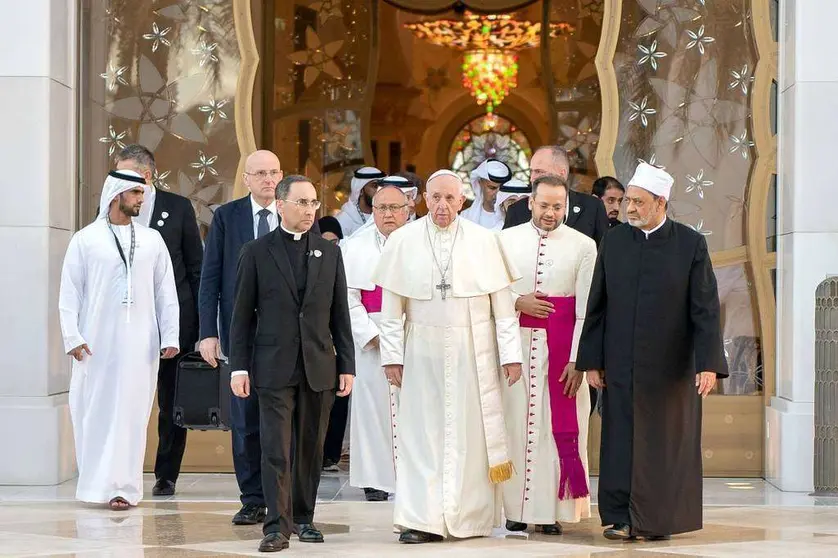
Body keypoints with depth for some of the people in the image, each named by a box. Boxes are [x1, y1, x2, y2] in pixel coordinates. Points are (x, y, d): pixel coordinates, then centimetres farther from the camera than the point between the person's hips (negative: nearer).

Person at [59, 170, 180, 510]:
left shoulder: (152, 240, 8)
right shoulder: (86, 239, 2)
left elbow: (166, 292, 9)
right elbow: (69, 292, 1)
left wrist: (170, 337, 4)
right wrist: (72, 337, -6)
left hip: (140, 342, 1)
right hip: (96, 342, -1)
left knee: (130, 413, -1)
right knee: (93, 412, 2)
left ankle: (122, 485, 3)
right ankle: (96, 482, 12)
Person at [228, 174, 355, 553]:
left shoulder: (329, 252, 9)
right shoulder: (256, 252, 1)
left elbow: (340, 314, 10)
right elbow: (242, 315, 1)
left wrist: (347, 365, 5)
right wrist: (238, 368, -4)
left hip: (319, 368, 3)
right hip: (274, 367, -3)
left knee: (311, 448, 9)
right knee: (276, 450, -6)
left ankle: (303, 517, 21)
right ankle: (277, 526, -4)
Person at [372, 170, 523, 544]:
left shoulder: (485, 242, -1)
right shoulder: (403, 241, 0)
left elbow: (502, 304, 1)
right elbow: (391, 306, 2)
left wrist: (511, 354, -2)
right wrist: (392, 356, -2)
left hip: (473, 355, 0)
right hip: (422, 355, 0)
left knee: (471, 434, 4)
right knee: (421, 433, 1)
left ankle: (472, 518, 13)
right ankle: (422, 520, 4)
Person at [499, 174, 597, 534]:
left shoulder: (583, 246, 0)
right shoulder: (506, 240, 6)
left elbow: (586, 309, -4)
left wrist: (577, 360, -10)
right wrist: (517, 302, -10)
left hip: (560, 347, -1)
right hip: (516, 342, 1)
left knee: (559, 426, -1)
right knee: (516, 422, 2)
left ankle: (552, 510, 6)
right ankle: (516, 508, 9)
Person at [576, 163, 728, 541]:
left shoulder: (691, 245, -4)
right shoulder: (613, 242, 3)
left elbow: (706, 308, -6)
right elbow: (596, 306, 6)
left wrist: (708, 364, -13)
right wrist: (592, 360, 2)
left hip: (671, 365, -2)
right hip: (621, 364, 2)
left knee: (668, 440, 5)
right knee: (622, 439, 3)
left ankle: (662, 519, 16)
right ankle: (621, 517, 11)